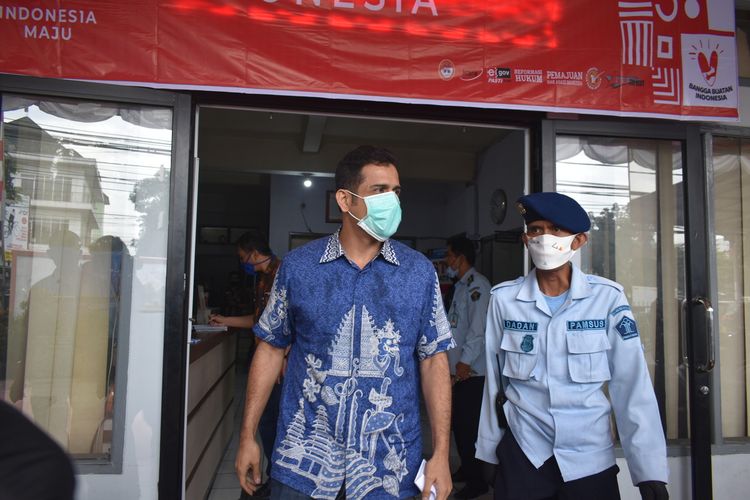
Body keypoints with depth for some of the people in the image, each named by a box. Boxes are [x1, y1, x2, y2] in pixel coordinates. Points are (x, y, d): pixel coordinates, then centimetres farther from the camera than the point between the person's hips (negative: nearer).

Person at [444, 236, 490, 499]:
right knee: (458, 421, 18)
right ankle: (466, 469, 33)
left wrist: (465, 361, -23)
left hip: (471, 371, -10)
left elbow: (479, 327, -22)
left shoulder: (477, 284, -13)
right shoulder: (460, 285, 17)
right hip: (457, 369, 10)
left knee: (469, 424, -2)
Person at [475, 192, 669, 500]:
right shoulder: (503, 299, -5)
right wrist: (489, 451, 6)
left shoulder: (608, 298, -9)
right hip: (520, 454, 1)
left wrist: (649, 469, -10)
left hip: (591, 458, 0)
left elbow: (633, 386, -8)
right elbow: (494, 380, 1)